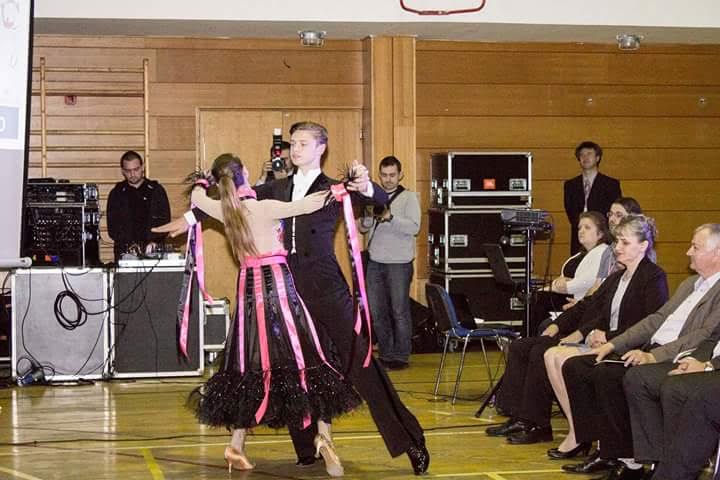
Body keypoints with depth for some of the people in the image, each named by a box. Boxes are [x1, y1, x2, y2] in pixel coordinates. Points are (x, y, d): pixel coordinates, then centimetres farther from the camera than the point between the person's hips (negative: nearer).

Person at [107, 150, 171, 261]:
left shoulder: (156, 190, 12)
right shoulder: (117, 193, 12)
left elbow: (164, 221, 7)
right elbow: (112, 225, 6)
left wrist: (154, 241, -10)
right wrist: (129, 244, -9)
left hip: (152, 249, 0)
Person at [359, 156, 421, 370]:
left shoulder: (409, 197, -2)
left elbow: (414, 227, -14)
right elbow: (363, 227, 13)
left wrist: (390, 217, -26)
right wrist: (369, 216, -9)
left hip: (399, 263, -5)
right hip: (375, 262, 5)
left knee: (399, 312, -2)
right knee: (376, 311, 7)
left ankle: (401, 356, 7)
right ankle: (385, 354, 18)